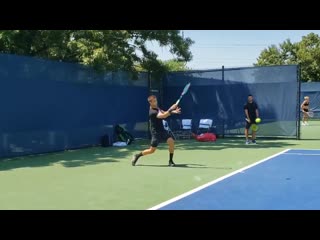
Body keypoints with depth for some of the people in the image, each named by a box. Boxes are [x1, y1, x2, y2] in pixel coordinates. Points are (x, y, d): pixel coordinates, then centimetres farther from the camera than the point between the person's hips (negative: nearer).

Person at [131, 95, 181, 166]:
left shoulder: (156, 108, 6)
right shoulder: (152, 112, -22)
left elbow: (164, 113, 13)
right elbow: (163, 116, -34)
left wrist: (173, 111, -4)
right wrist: (171, 109, -37)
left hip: (162, 130, 8)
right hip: (156, 132, -8)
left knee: (171, 141, -12)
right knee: (152, 150, -3)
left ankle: (171, 161, -2)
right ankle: (137, 156, 20)